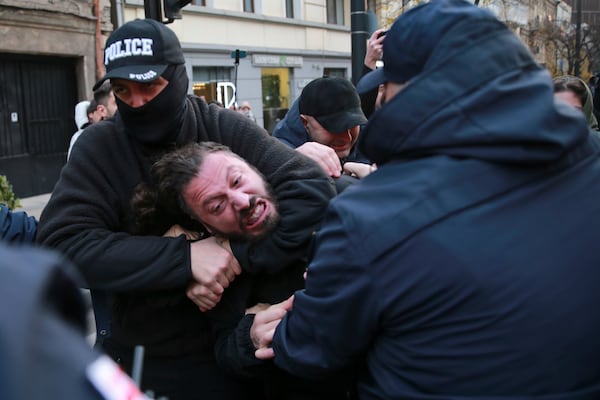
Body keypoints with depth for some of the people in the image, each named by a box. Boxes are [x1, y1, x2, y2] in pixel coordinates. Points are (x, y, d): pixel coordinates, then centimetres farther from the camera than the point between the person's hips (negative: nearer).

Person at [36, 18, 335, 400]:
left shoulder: (226, 130, -11)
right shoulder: (99, 147, -9)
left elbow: (314, 191, -19)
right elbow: (61, 244, -20)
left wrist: (239, 257, -28)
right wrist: (185, 257, -28)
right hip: (139, 357, 1)